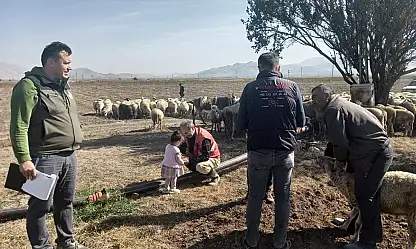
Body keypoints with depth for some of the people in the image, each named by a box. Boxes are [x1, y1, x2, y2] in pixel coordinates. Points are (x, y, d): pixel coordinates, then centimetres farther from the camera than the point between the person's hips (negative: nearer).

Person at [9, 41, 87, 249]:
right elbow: (19, 127, -17)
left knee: (65, 202, 19)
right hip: (45, 158, -8)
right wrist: (24, 159, -21)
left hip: (69, 156, 8)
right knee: (41, 205, 6)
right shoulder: (30, 86, -13)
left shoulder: (63, 86, 14)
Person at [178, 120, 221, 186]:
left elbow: (206, 157, -31)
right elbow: (182, 147, 8)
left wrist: (192, 159, -30)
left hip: (213, 158, -8)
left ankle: (215, 177, -8)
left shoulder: (203, 137, -29)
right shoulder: (189, 135, -5)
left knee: (200, 167, -38)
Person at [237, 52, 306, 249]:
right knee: (282, 198, 15)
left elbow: (241, 124, -4)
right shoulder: (292, 87, -3)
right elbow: (301, 122, 3)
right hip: (285, 152, 1)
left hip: (258, 152, 0)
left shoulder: (250, 88, -5)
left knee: (255, 197, 14)